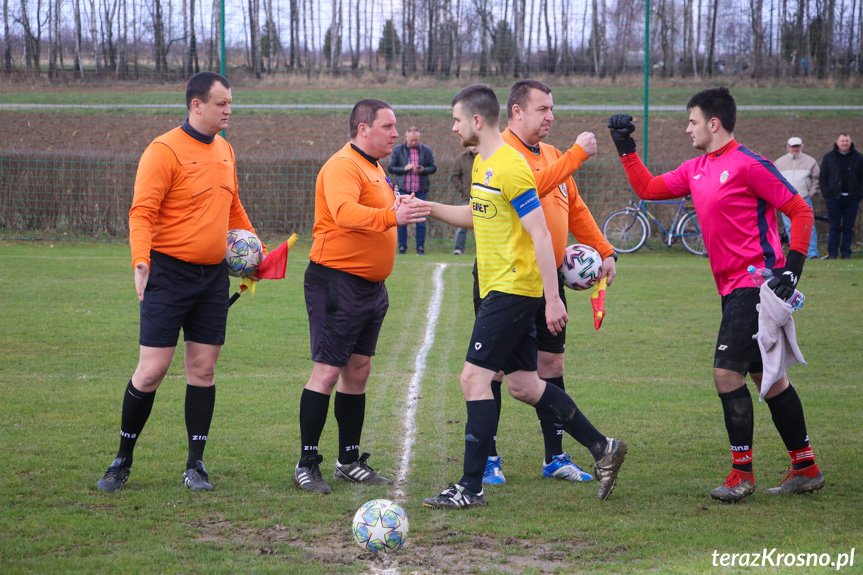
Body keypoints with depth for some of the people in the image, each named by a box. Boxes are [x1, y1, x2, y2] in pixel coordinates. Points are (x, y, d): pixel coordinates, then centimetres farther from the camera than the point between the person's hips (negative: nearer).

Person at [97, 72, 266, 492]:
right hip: (170, 272, -6)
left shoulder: (224, 150, 12)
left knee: (203, 370, 5)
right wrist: (141, 261, -29)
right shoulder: (164, 151, -11)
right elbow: (142, 212, -16)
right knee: (151, 370, -5)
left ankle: (195, 465, 12)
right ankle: (122, 461, 10)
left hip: (214, 275, 6)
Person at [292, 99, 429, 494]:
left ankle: (349, 462, 19)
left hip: (370, 285, 10)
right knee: (328, 371, -8)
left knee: (358, 370, 12)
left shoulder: (375, 167, 17)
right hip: (337, 282, -10)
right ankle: (306, 465, -3)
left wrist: (402, 210, 13)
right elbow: (344, 213, -34)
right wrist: (391, 216, -44)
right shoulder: (343, 167, -16)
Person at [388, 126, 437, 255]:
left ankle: (420, 247, 6)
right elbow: (391, 168, 4)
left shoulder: (426, 150, 7)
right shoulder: (398, 150, 5)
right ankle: (402, 247, 6)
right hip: (403, 190, -1)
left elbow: (433, 168, 9)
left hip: (420, 190, 1)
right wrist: (404, 169, -12)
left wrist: (423, 170, -11)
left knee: (421, 220, 0)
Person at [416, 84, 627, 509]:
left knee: (474, 378, -10)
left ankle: (471, 487, -7)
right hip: (499, 289, 10)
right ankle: (603, 449, 20)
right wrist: (430, 208, 16)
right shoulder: (482, 163, 13)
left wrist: (553, 298, -22)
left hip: (512, 290, -10)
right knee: (522, 385, 12)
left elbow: (540, 235, -20)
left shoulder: (510, 168, -17)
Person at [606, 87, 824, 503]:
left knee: (727, 372, -12)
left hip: (756, 284, -9)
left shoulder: (747, 165, -13)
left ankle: (742, 473, -2)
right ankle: (805, 468, 20)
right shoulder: (695, 170, 13)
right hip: (734, 289, 9)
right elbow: (648, 188, 22)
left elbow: (800, 211, -11)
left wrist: (792, 267, -16)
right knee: (767, 377, 12)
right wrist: (625, 148, 15)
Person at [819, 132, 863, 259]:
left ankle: (846, 253, 10)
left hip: (852, 199, 0)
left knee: (848, 227, 3)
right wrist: (827, 195, -2)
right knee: (834, 227, -1)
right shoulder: (828, 157, 7)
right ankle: (832, 253, 4)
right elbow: (823, 178, 8)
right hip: (834, 198, 0)